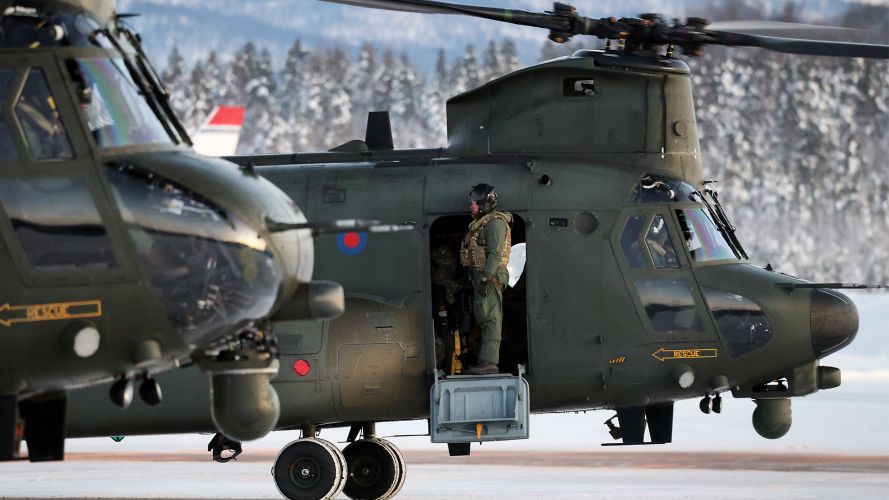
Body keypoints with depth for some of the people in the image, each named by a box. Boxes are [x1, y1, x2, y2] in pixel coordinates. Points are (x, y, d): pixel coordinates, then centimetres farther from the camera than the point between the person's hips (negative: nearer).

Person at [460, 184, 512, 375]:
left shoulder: (495, 223, -11)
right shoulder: (480, 224, 20)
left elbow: (495, 254, -19)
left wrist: (486, 277, -24)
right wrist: (475, 279, 20)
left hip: (490, 278, -11)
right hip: (480, 278, 11)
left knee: (490, 320, -13)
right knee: (484, 321, 12)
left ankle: (489, 362, -18)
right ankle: (487, 361, 16)